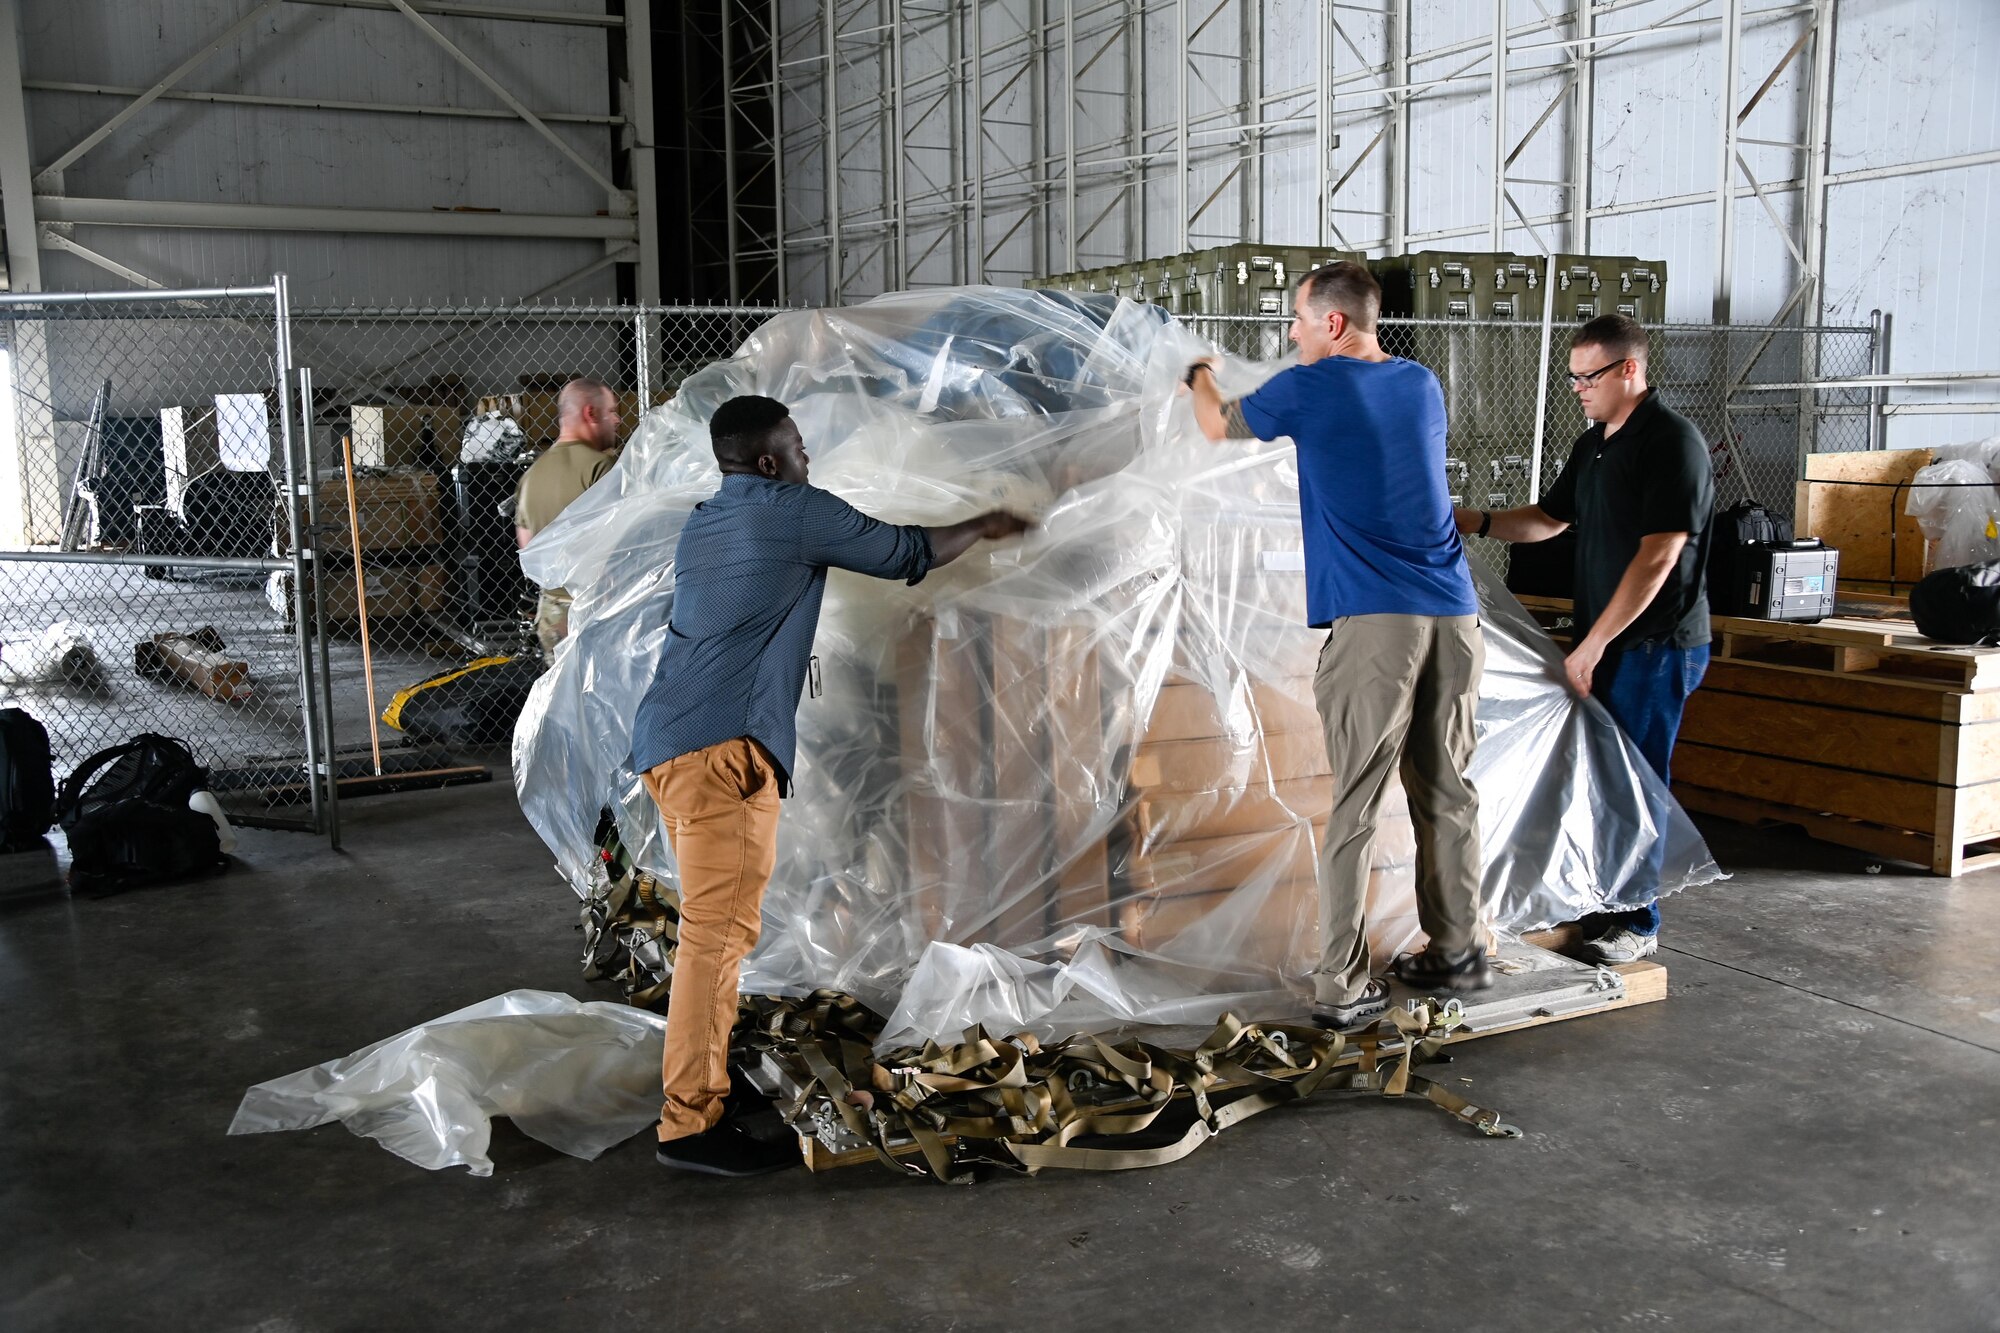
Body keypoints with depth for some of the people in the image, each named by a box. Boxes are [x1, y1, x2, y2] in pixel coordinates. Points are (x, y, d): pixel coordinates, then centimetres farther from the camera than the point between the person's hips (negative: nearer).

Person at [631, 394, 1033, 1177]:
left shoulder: (704, 524, 21)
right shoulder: (796, 512, -2)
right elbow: (907, 554, 7)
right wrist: (984, 527, 23)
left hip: (675, 743, 9)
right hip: (721, 746, -9)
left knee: (718, 928, 16)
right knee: (719, 929, -9)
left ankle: (695, 1089, 23)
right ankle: (690, 1124, -6)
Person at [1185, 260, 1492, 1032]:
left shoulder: (1308, 389, 0)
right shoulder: (1423, 387, 17)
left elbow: (1218, 428, 18)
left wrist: (1200, 380, 40)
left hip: (1372, 621, -6)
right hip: (1453, 615, 6)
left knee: (1355, 806, -3)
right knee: (1446, 791, 14)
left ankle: (1342, 987, -1)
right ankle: (1458, 953, 24)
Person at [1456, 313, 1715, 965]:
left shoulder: (1672, 441, -15)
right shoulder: (1594, 444, 14)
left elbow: (1658, 556, -21)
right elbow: (1549, 518, 23)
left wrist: (1593, 643, -20)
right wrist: (1478, 521, 4)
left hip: (1656, 644, -8)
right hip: (1603, 641, 9)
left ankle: (1637, 922, 8)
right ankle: (1600, 902, 24)